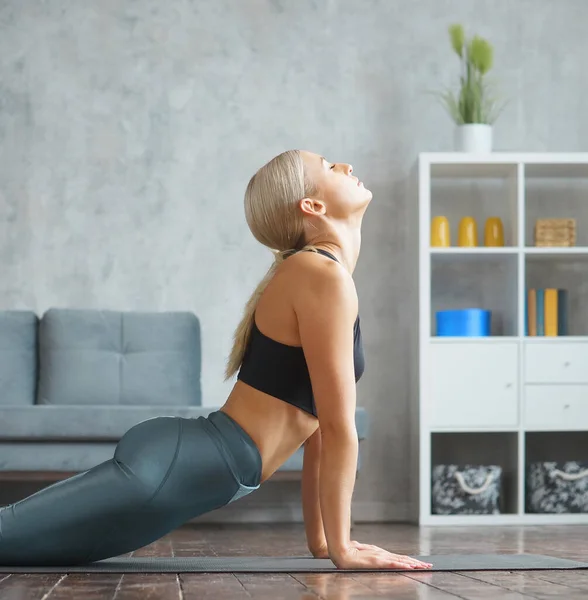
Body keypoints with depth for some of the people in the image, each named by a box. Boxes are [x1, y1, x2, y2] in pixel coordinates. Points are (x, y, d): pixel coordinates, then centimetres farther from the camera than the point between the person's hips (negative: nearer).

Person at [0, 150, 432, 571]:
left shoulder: (316, 273, 19)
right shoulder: (323, 275, -11)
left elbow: (316, 422, 21)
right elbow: (338, 428, -12)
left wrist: (321, 540, 20)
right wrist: (341, 547, -8)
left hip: (179, 458, 10)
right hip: (172, 467, -10)